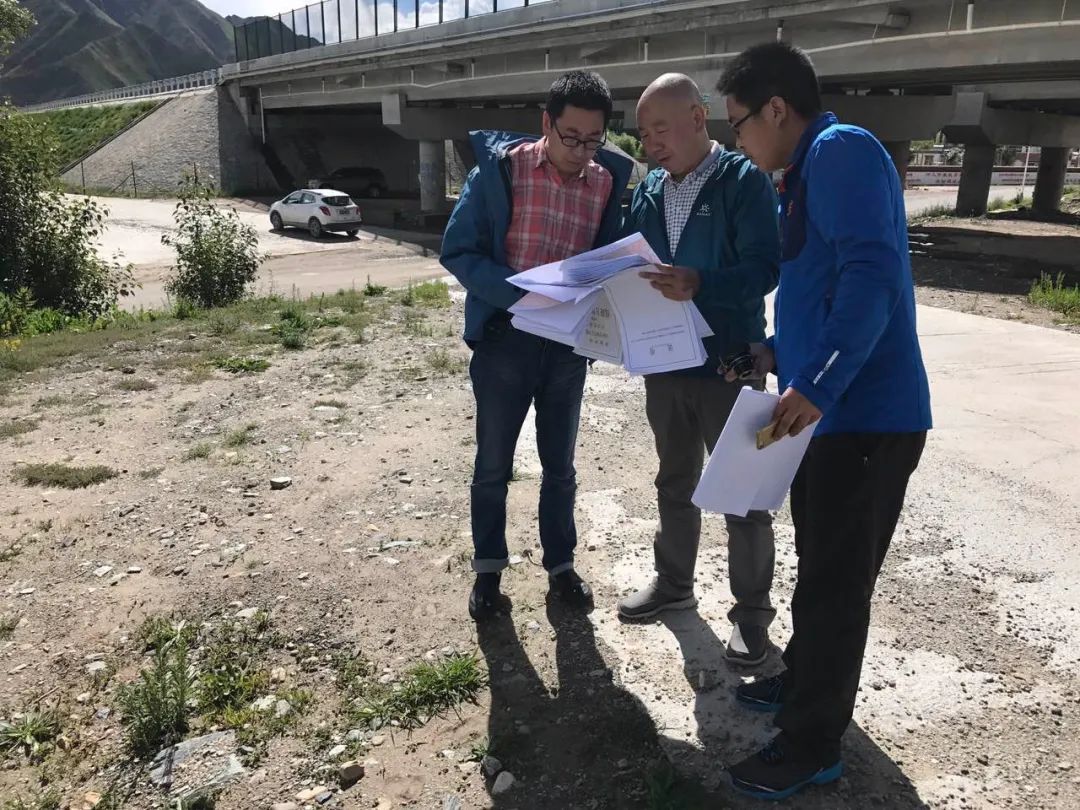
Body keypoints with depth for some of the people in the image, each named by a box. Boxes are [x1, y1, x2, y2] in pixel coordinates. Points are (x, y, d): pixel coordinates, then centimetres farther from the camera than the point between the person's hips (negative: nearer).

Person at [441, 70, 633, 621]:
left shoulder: (608, 181, 0)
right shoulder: (501, 166, -9)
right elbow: (458, 251, -10)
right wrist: (521, 294, -24)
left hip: (568, 343, 3)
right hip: (505, 336, -2)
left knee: (560, 463, 15)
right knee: (493, 463, 9)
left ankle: (560, 563, 32)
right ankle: (488, 568, 28)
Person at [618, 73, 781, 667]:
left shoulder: (745, 181, -10)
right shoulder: (648, 191, 9)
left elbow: (764, 268, -20)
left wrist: (700, 284, -35)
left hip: (729, 363, -6)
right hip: (665, 362, 6)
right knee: (675, 484, 19)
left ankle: (751, 609, 20)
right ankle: (673, 583, 37)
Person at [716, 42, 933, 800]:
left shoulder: (842, 151, -15)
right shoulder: (812, 169, 16)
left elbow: (872, 277, -27)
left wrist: (817, 385, -32)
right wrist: (779, 353, 20)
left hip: (865, 416, -10)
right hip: (833, 411, 10)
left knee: (836, 583, 2)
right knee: (820, 567, 23)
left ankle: (813, 745, 18)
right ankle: (805, 682, 42)